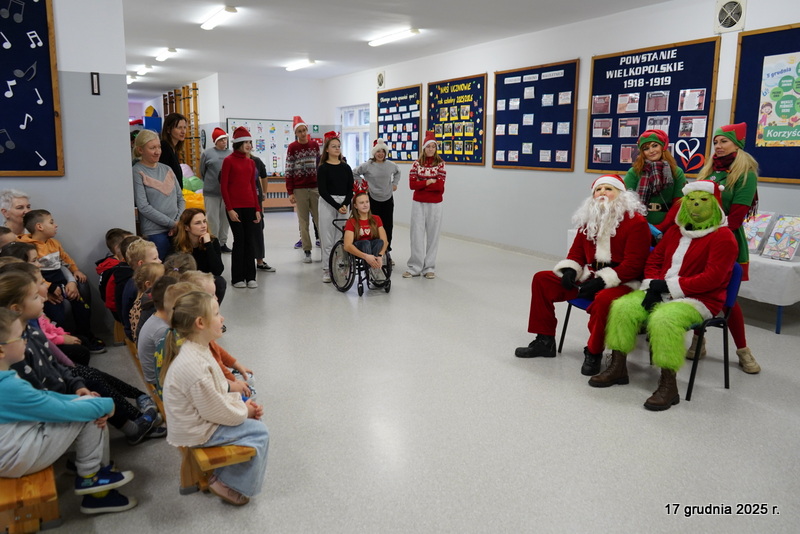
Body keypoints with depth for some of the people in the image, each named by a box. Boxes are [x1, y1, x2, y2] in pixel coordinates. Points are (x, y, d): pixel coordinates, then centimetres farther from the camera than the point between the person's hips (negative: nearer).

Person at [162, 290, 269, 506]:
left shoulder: (198, 350, -1)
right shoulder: (193, 366, -33)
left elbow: (216, 394, 10)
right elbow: (215, 411, -23)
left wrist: (242, 405, -1)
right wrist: (244, 411, -8)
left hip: (199, 418, 10)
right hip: (196, 432, -9)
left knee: (252, 419, 14)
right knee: (259, 431, -5)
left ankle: (223, 476, 20)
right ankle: (229, 484, 10)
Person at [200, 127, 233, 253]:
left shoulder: (230, 153, 5)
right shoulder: (207, 153, -1)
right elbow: (202, 172, 8)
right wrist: (209, 184, 13)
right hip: (212, 192, -3)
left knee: (225, 218, 10)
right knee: (213, 219, 0)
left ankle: (222, 242, 21)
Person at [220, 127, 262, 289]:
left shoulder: (251, 163, 12)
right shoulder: (228, 161, -3)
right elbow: (223, 186, -5)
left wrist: (257, 209, 8)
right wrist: (229, 209, -11)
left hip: (250, 206, 5)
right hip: (235, 207, -5)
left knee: (250, 241, 3)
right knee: (239, 240, -2)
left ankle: (250, 277, 11)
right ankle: (237, 278, 8)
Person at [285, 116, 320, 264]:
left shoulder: (315, 145, 7)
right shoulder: (292, 147, -1)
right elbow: (289, 171, -2)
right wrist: (290, 192, -6)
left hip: (315, 187, 2)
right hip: (299, 189, -2)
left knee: (320, 218, 0)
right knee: (303, 221, 2)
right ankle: (307, 251, 9)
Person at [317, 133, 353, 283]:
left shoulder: (346, 168, 9)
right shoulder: (323, 168, -1)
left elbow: (350, 189, 6)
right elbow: (322, 191, -7)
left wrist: (345, 205, -10)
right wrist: (337, 206, -14)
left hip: (343, 204, 3)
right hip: (327, 204, -3)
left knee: (341, 238, 2)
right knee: (327, 239, -1)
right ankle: (326, 270, 6)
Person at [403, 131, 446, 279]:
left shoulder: (440, 164, -1)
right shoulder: (417, 164, 5)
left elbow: (440, 186, -12)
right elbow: (412, 184, -6)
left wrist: (420, 184, -9)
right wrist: (429, 182, -12)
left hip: (434, 205, -1)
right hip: (418, 203, 1)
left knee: (432, 235, 4)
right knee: (417, 234, 2)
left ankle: (429, 268, 14)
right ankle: (415, 267, 9)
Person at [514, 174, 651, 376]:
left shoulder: (636, 222, -10)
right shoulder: (589, 220, 10)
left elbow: (633, 265, -16)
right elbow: (576, 253, 17)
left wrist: (602, 282, -24)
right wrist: (570, 271, -6)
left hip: (620, 282, -7)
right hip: (589, 276, 7)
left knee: (604, 300, -41)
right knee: (542, 279, -2)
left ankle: (594, 353, -16)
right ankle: (544, 341, 5)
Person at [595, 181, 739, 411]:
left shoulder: (723, 236, -6)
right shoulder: (676, 230, 15)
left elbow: (712, 278, -17)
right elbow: (654, 260, 16)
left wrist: (669, 285, -20)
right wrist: (652, 286, -5)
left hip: (700, 299, -7)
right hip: (662, 293, 7)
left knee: (663, 319, -36)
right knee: (623, 307, -15)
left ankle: (668, 385, -26)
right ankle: (618, 367, -6)